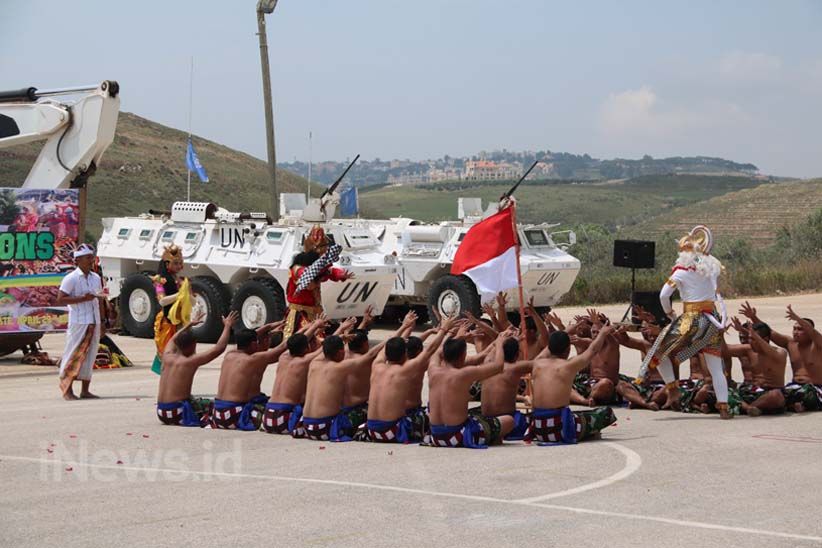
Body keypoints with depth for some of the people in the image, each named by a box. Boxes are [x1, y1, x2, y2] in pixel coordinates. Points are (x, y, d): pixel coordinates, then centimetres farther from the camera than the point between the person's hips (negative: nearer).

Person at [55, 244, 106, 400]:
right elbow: (60, 300, -12)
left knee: (89, 355, 7)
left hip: (94, 323, 6)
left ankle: (85, 390, 11)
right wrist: (82, 299, -19)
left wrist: (102, 323, 16)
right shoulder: (71, 278, -6)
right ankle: (67, 389, 0)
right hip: (78, 323, -6)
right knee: (74, 355, -6)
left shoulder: (96, 278, 14)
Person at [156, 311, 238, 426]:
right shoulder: (191, 361, -12)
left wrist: (189, 324, 40)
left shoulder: (167, 357, 5)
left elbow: (173, 340, 30)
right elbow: (219, 348, -11)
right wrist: (227, 326, 1)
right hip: (177, 413, -7)